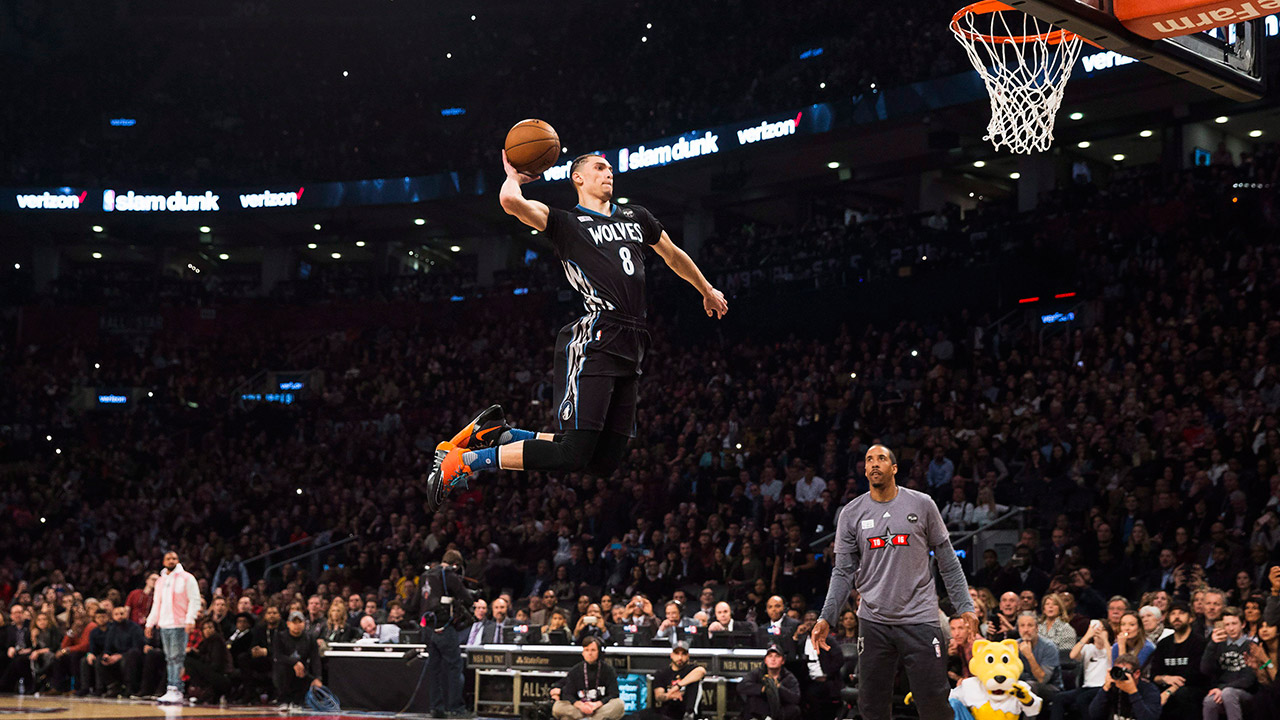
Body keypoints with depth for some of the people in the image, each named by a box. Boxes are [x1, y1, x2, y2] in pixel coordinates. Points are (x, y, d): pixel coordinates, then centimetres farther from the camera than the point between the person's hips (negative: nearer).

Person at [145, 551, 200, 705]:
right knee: (169, 659, 6)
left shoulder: (187, 578, 1)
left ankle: (176, 690, -13)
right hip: (164, 625, 6)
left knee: (177, 658, -11)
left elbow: (194, 600, -5)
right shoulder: (160, 581, 20)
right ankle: (171, 691, 8)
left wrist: (190, 620, -16)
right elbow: (156, 604, 25)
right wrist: (150, 623, 18)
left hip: (179, 625, -6)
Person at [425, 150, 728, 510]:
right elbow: (511, 201, -12)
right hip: (593, 341, -7)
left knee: (605, 463, 1)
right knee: (572, 454, -17)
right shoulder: (567, 223, 5)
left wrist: (707, 290, 52)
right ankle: (464, 461, -4)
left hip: (629, 350, 7)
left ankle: (499, 435, 14)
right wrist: (513, 176, 9)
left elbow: (673, 255, 42)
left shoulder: (636, 217, 26)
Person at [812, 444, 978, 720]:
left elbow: (947, 560, 6)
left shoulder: (921, 504, 2)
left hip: (920, 617, -2)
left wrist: (965, 606, 0)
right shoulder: (851, 513, 6)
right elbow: (844, 572, 7)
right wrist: (826, 617, -3)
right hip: (873, 622, 2)